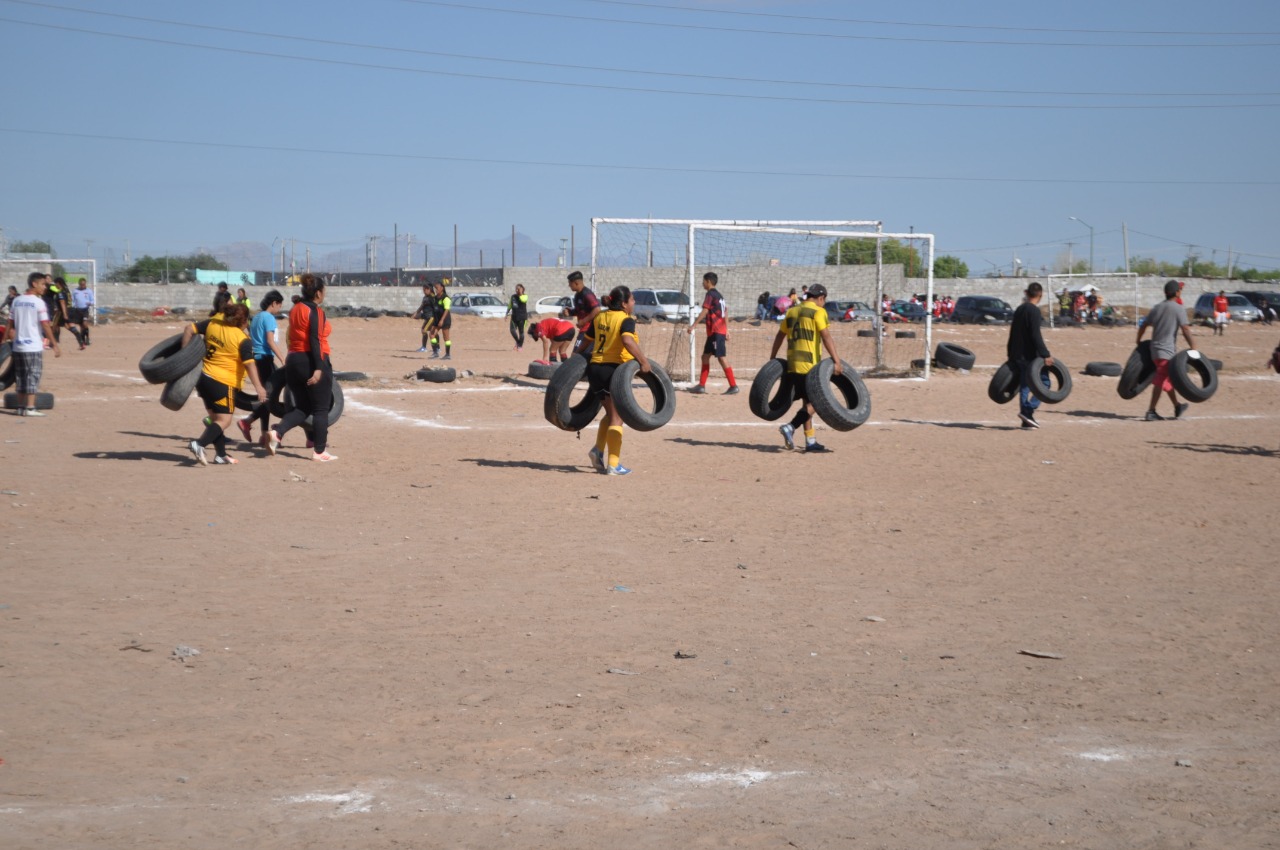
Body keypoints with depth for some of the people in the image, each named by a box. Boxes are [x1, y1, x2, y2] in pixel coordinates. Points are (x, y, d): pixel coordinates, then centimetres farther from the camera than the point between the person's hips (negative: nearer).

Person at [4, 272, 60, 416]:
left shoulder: (16, 301, 8)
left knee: (20, 376, 12)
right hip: (34, 346, -6)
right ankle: (30, 408, -3)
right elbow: (45, 326, -14)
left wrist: (7, 340, 16)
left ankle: (21, 407, 15)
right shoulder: (38, 302, -11)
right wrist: (55, 345, -11)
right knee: (33, 376, -1)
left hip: (18, 345, 6)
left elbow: (10, 325, 10)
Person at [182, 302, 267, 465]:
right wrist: (258, 386, -21)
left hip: (203, 377, 8)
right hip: (223, 383, -8)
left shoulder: (213, 322, 4)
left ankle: (221, 454, 19)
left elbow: (190, 329, 5)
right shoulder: (243, 340, -13)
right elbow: (249, 363, -19)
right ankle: (199, 444, -26)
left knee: (215, 417, 17)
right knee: (224, 420, -5)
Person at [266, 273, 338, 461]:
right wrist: (318, 368, -23)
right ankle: (320, 451, 7)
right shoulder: (315, 311, -12)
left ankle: (276, 431, -9)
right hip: (313, 361, -8)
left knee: (302, 407, 14)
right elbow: (315, 340, -19)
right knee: (321, 408, 4)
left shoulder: (295, 309, 12)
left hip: (293, 361, 8)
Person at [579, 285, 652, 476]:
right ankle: (613, 464, -3)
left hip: (595, 367, 7)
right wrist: (643, 361, -27)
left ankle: (598, 449, 9)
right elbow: (628, 341, -29)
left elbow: (585, 341, 20)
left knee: (611, 413, 23)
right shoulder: (626, 320, -10)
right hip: (614, 369, -7)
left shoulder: (600, 317, 12)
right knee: (617, 417, -1)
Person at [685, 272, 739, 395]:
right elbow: (724, 314, 19)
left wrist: (693, 325, -22)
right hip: (721, 330, 10)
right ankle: (701, 385, 16)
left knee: (721, 358, -11)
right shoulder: (719, 295, 18)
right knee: (705, 356, 14)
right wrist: (727, 331, 21)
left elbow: (704, 311, -20)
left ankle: (733, 386, -13)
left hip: (716, 331, -10)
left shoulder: (711, 294, -10)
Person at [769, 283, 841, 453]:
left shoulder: (792, 312, 18)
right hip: (809, 363, -7)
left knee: (807, 401, 12)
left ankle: (810, 441, 11)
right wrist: (836, 360, -18)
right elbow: (826, 337, -14)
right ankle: (790, 427, -20)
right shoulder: (818, 311, -3)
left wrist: (772, 359, 28)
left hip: (792, 363, 7)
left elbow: (780, 336, 22)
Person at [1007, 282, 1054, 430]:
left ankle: (1026, 420, 11)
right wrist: (1045, 355, -20)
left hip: (1017, 355, 9)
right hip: (1028, 355, -9)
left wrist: (1010, 354, 25)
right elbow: (1036, 335, -20)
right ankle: (1028, 410, -12)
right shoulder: (1034, 310, -13)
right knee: (1043, 382, -1)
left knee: (1024, 386, 11)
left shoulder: (1019, 309, 14)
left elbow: (1012, 333, 19)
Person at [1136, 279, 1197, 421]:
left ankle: (1177, 406, 35)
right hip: (1167, 350, -8)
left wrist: (1139, 341, 27)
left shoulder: (1156, 308, 11)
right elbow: (1186, 330, -17)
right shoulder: (1179, 309, -9)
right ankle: (1151, 411, -14)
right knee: (1160, 381, -9)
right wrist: (1193, 348, -17)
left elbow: (1143, 326, 14)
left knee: (1168, 379, 20)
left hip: (1155, 348, 8)